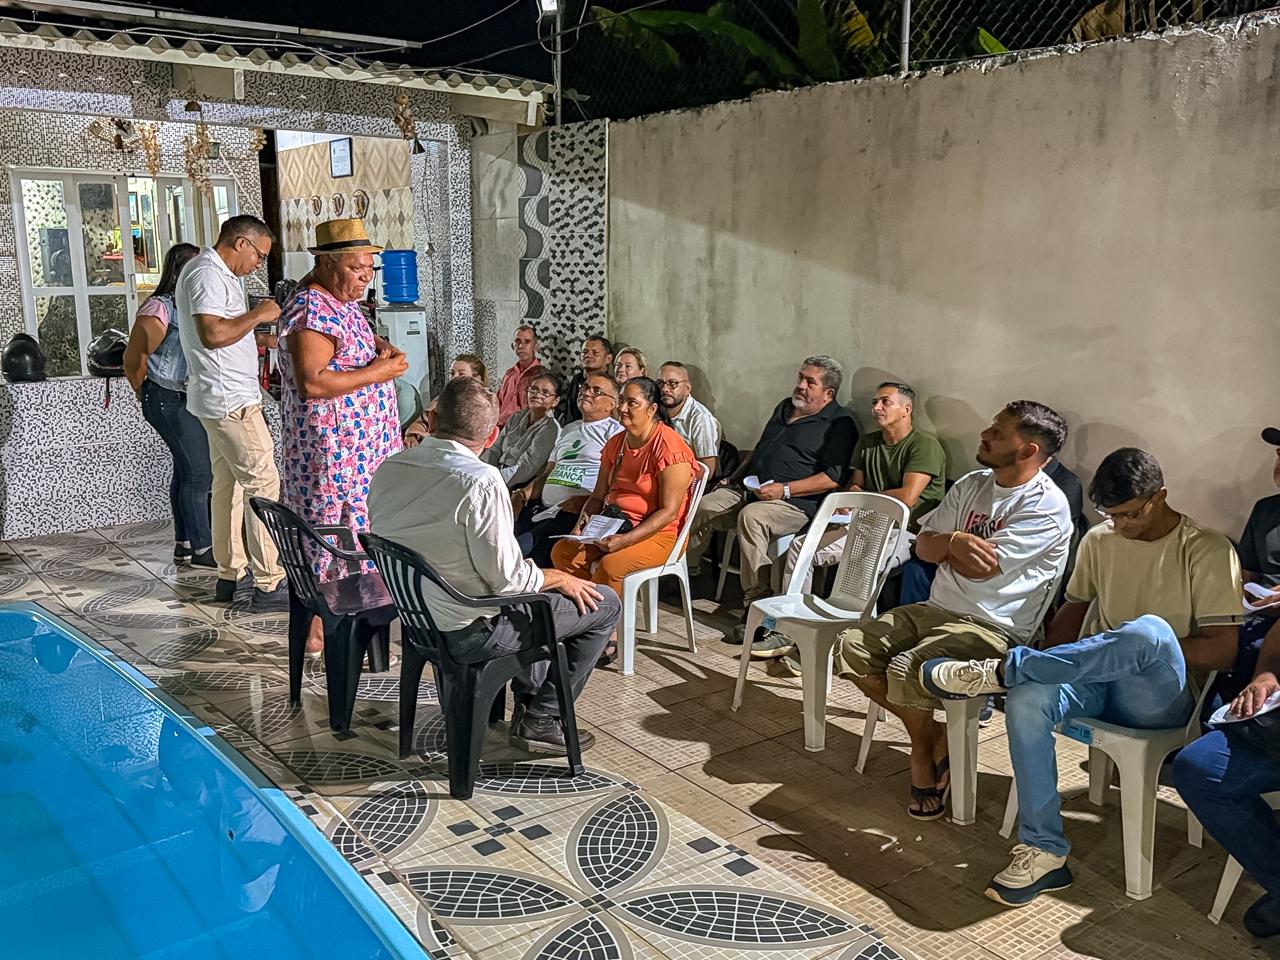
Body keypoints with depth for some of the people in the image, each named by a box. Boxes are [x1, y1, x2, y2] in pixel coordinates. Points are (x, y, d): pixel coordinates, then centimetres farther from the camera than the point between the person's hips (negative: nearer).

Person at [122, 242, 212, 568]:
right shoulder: (160, 309, -14)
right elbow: (134, 360, -10)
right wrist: (148, 397, 3)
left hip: (190, 399, 8)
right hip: (170, 400, -8)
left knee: (187, 471, 13)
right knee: (198, 472, -7)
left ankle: (184, 544, 22)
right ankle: (201, 549, 0)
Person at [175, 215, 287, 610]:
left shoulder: (217, 273, 18)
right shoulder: (208, 275, -15)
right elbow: (212, 334, -27)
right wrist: (258, 315, -17)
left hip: (223, 399, 11)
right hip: (230, 400, -11)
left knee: (228, 484, 14)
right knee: (263, 483, -10)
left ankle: (229, 576, 21)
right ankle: (269, 584, -8)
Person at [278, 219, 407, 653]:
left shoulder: (342, 302, 12)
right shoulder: (311, 313, -20)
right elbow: (312, 382, -28)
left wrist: (378, 346, 7)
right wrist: (375, 372, -22)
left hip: (361, 448, 10)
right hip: (330, 450, -10)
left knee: (355, 528, 17)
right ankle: (315, 629, 11)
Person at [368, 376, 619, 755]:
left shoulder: (388, 470, -3)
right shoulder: (480, 482, -26)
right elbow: (507, 579, -23)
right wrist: (561, 578, -2)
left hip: (413, 619, 8)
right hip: (470, 632, -8)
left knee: (540, 595, 32)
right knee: (604, 603, 5)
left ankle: (526, 704, 35)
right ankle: (541, 720, 11)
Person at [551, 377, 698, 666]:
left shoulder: (669, 447, -16)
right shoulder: (616, 443, 10)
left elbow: (669, 511, -20)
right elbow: (598, 495, 15)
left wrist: (626, 540, -28)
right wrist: (583, 524, -6)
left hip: (659, 534, -8)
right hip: (615, 525, 8)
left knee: (608, 565, -32)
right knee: (561, 551, -14)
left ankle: (607, 638, -10)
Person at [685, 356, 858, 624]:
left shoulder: (839, 424, -4)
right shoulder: (785, 408, 22)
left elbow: (833, 478, -15)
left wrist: (784, 490, -20)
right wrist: (733, 478, 18)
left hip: (794, 503, -8)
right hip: (748, 490, 8)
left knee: (751, 515, -36)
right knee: (702, 506, -10)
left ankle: (756, 601, -34)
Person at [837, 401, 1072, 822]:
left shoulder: (1046, 506, -14)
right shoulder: (972, 484, 11)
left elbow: (979, 568, -21)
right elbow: (924, 545, 9)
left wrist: (945, 544, -1)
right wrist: (956, 541, -14)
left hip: (992, 627, -8)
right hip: (937, 608, 8)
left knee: (905, 672, -30)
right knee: (852, 648, -9)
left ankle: (925, 745, 5)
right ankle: (932, 735, 7)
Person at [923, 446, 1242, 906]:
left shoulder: (1208, 551, -4)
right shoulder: (1099, 541, 11)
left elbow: (1223, 650, -8)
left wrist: (1149, 652, -17)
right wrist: (1048, 660, -1)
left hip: (1159, 698, -4)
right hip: (1096, 681, 4)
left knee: (1150, 629, -40)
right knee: (1026, 699, -32)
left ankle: (1002, 669, -32)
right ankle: (1042, 852, -26)